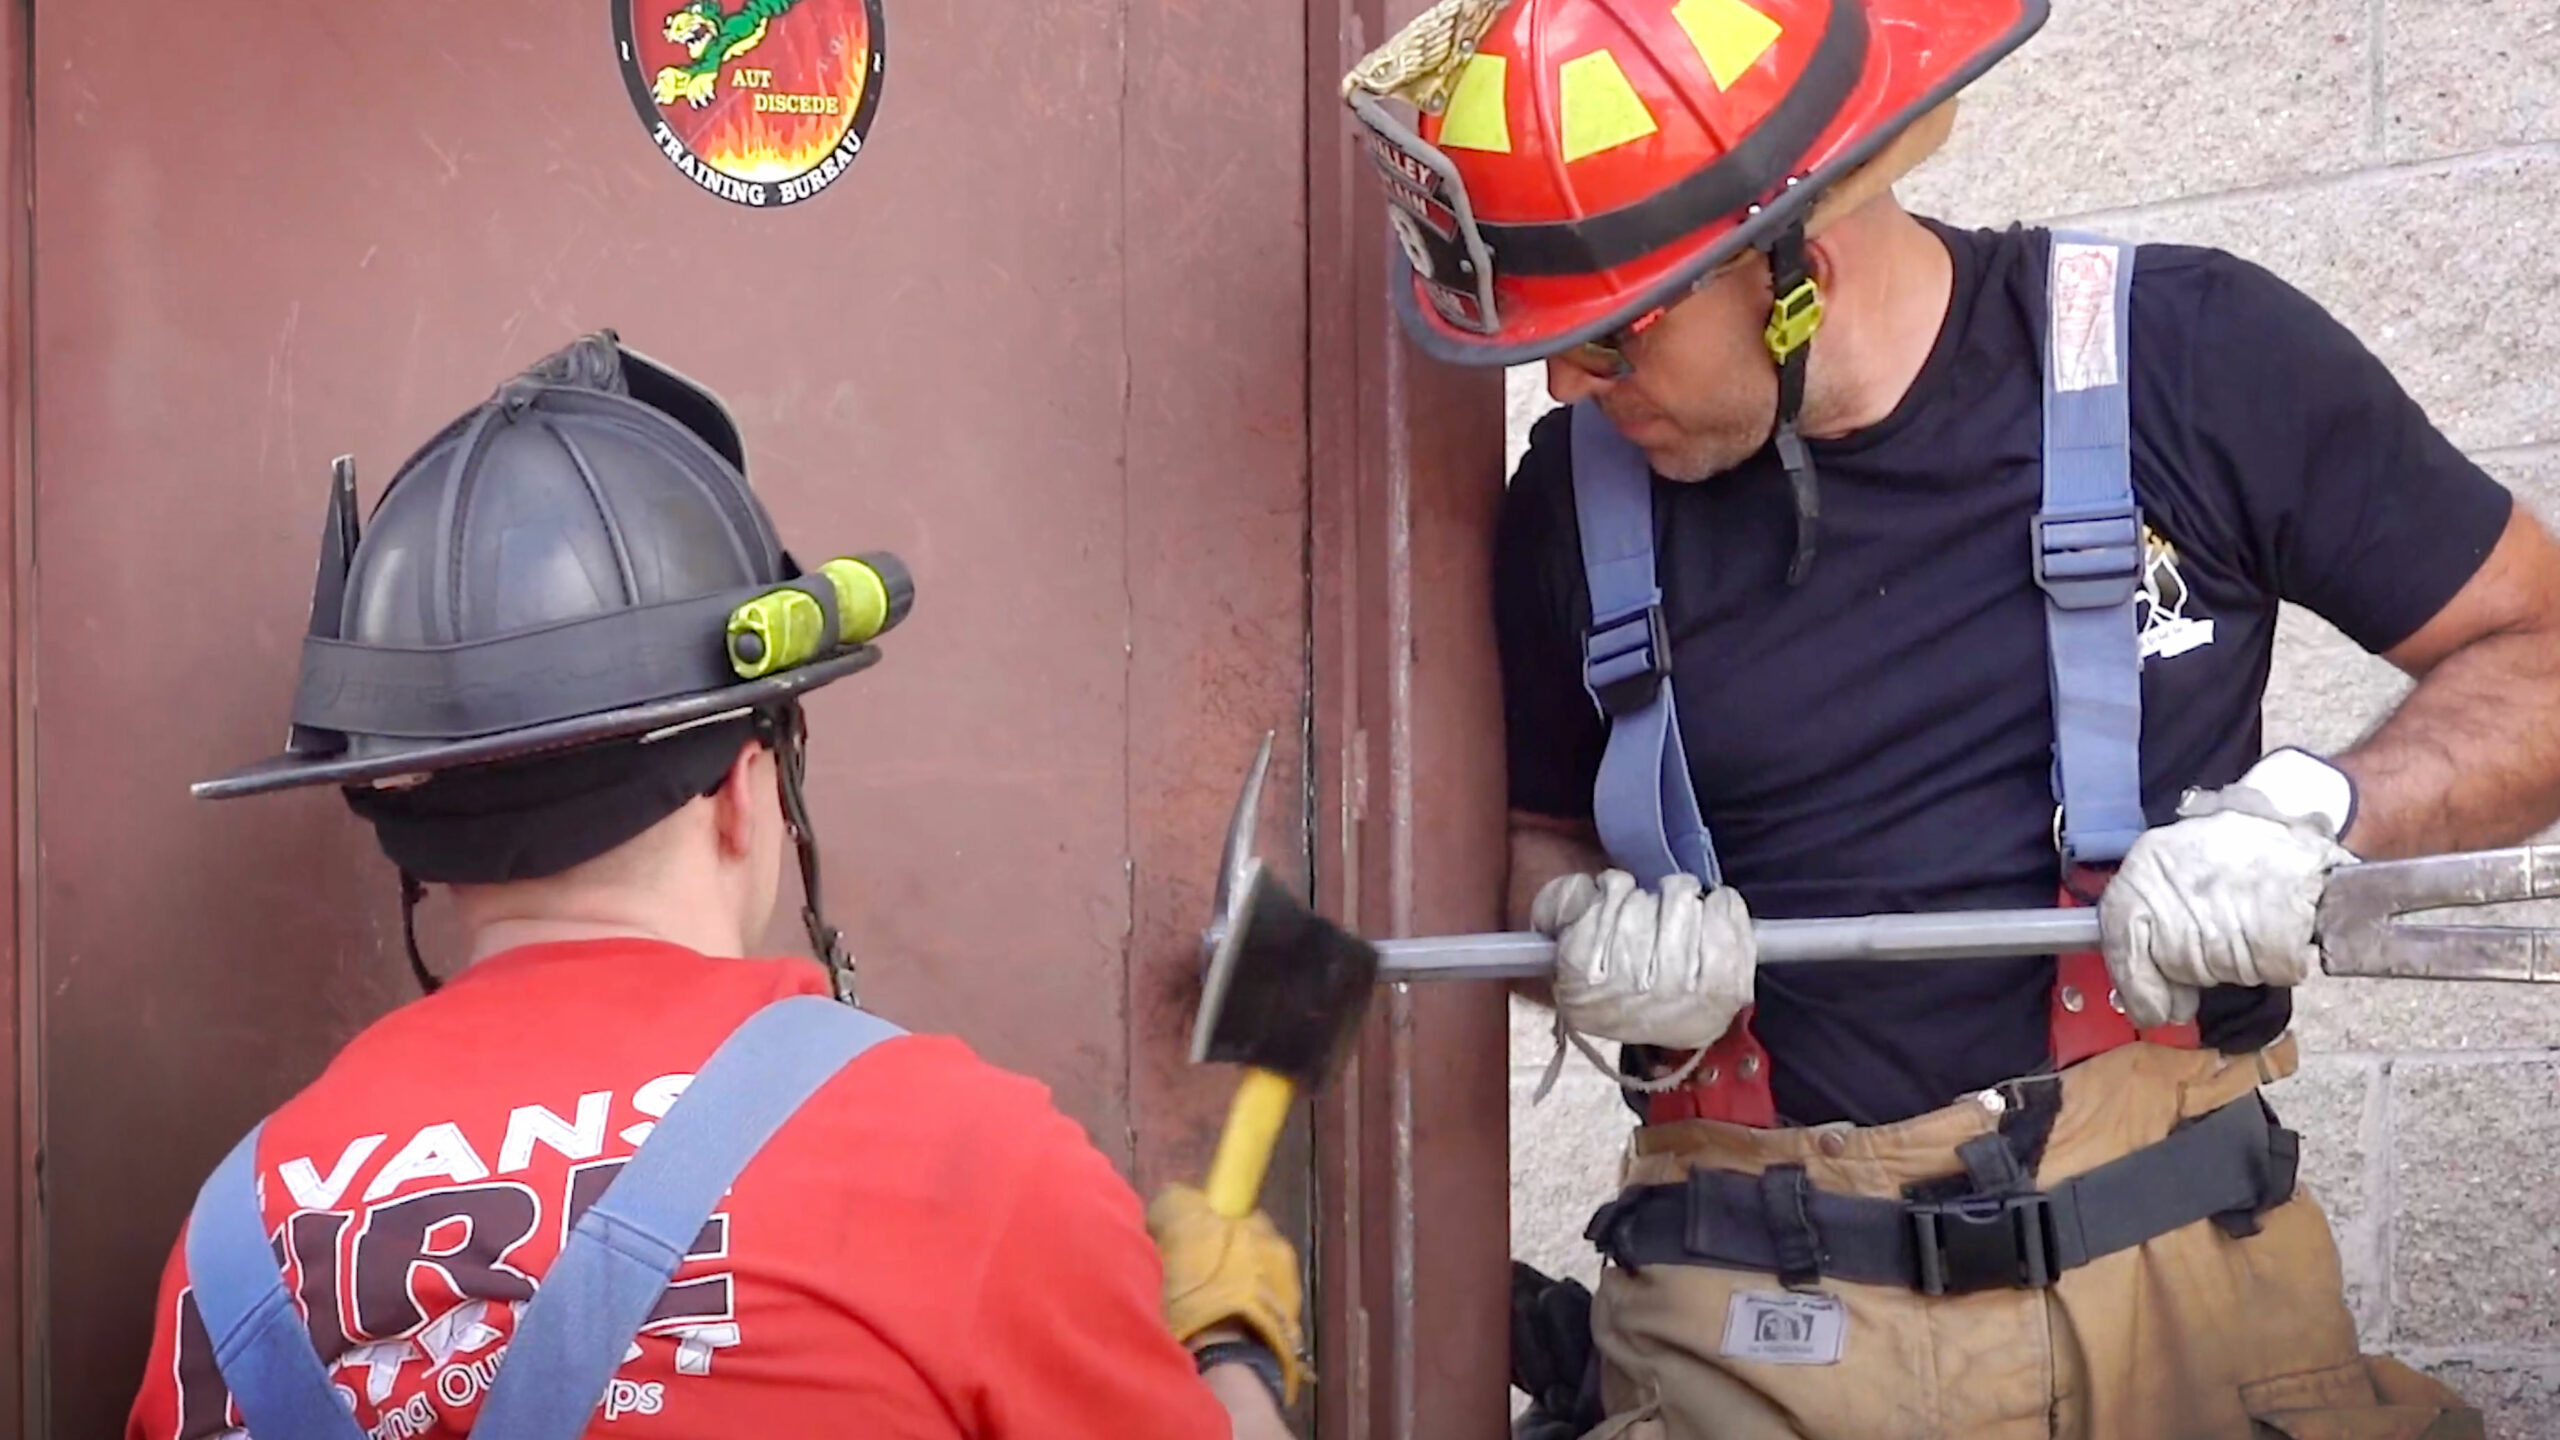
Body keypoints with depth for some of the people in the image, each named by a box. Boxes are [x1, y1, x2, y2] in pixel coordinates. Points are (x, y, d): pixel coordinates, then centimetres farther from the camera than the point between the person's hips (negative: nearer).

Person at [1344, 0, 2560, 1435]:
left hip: (2176, 1264, -1)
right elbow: (1531, 837, 16)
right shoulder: (1578, 497, 1)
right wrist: (1589, 926, -6)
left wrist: (2317, 810, -16)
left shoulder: (2193, 361, -6)